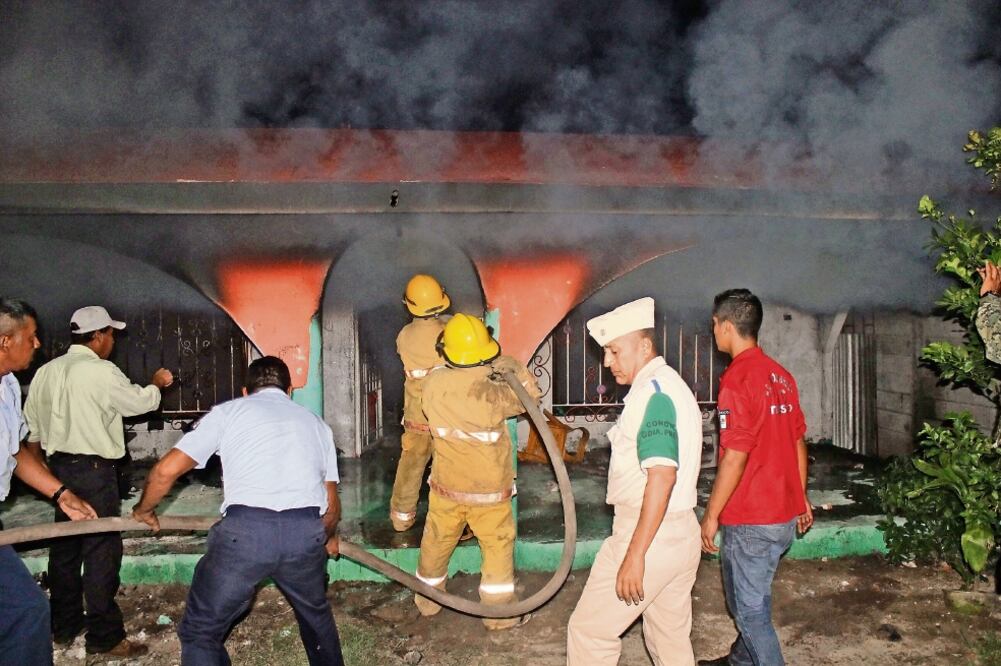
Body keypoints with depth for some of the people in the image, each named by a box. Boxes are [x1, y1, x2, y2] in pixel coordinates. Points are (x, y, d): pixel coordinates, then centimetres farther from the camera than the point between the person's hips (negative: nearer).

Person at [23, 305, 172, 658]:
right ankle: (104, 637, 5)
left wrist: (44, 470, 25)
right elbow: (141, 402, -4)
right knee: (101, 551, -2)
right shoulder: (102, 372, -15)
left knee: (64, 547, 16)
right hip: (94, 470, -8)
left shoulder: (46, 371, 8)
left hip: (59, 466, 8)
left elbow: (32, 426, 14)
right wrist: (157, 383, 17)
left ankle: (63, 627, 29)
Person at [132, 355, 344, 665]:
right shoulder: (315, 422, 25)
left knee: (200, 632, 18)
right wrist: (328, 537, 46)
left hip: (245, 530, -3)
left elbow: (166, 469, 10)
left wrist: (144, 509, 30)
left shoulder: (228, 411, 17)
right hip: (306, 532, 3)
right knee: (315, 613, 31)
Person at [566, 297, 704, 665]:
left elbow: (662, 475, -26)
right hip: (682, 534, 10)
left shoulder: (653, 391, -17)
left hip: (647, 534, -10)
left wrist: (635, 554, -26)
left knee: (589, 631, 3)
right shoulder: (672, 385, 14)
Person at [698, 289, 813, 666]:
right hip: (785, 514, 9)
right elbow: (798, 442, 12)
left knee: (750, 609, 4)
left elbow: (735, 456, -22)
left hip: (751, 521, -9)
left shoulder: (737, 379, -20)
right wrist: (801, 498, 22)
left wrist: (711, 515, -14)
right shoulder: (781, 376, 6)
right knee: (749, 597, 25)